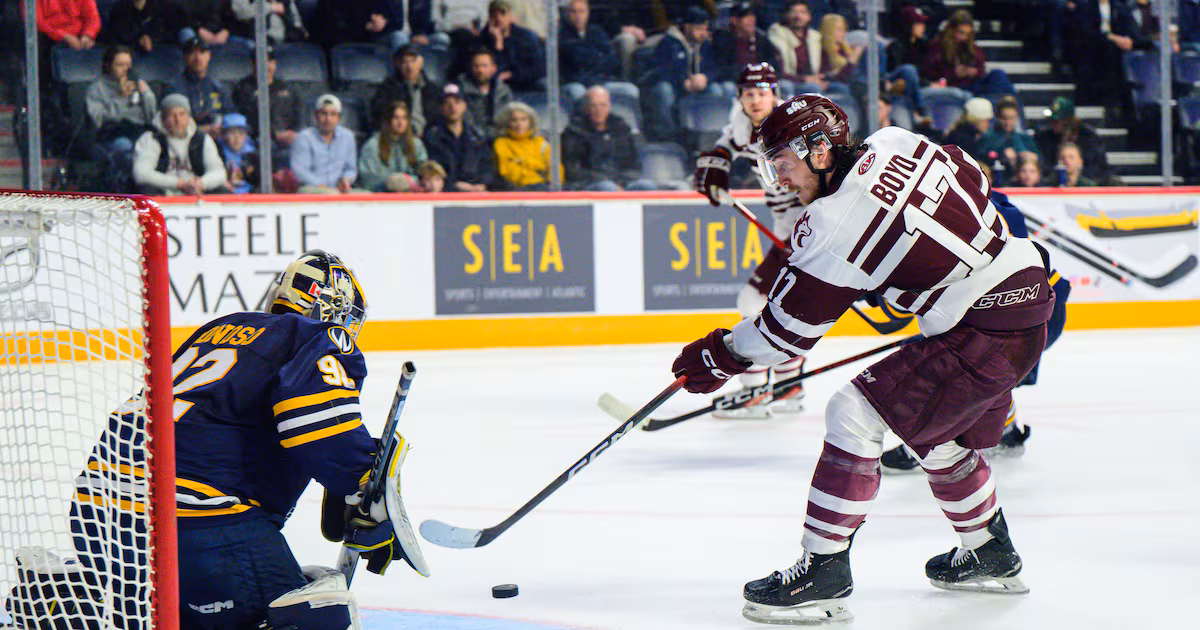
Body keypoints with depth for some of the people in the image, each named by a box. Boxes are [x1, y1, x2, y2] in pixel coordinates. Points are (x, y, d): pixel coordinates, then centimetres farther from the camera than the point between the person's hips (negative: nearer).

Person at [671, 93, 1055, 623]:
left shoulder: (833, 226, -18)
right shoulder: (893, 143, 4)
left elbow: (788, 330, -10)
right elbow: (974, 182, 20)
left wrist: (719, 357, 4)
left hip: (983, 332, -10)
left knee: (855, 415, -10)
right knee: (940, 436, 27)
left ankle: (823, 570, -8)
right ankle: (990, 556, 44)